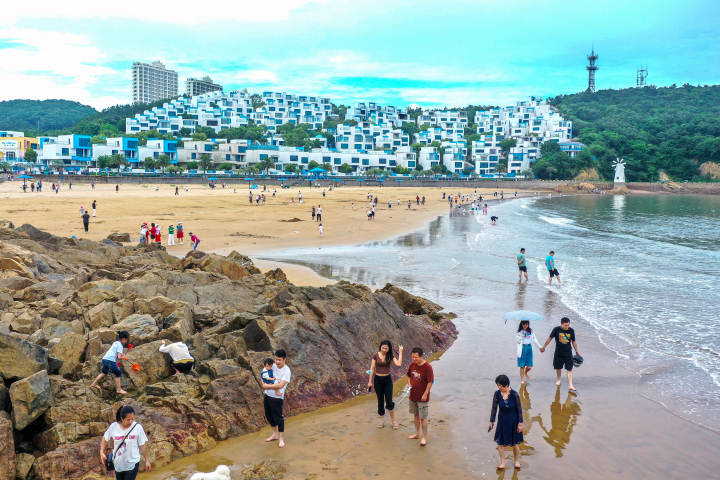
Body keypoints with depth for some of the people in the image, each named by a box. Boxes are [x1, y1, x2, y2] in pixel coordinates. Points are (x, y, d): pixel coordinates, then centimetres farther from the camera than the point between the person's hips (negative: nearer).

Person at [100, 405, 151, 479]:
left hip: (132, 463, -3)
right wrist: (102, 452, -5)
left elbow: (142, 445, -8)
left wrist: (147, 460, -2)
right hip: (118, 463, 3)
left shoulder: (137, 427, -17)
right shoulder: (113, 426, -11)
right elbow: (105, 439, 7)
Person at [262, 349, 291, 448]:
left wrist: (267, 386, -21)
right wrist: (275, 389, -13)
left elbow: (280, 385, -23)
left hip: (277, 398, -7)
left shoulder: (286, 371, -16)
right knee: (269, 416, 17)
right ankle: (275, 434, 35)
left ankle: (281, 439, 13)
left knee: (278, 417, 0)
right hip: (267, 395, 7)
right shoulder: (273, 366, 2)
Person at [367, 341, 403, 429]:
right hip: (378, 379, 0)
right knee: (380, 401, 9)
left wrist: (400, 352, -15)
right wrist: (370, 381, -3)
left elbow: (399, 364, -19)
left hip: (387, 379, 0)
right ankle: (382, 420, 23)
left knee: (389, 402, -4)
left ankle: (393, 421, 13)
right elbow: (372, 369, -2)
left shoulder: (390, 356, -4)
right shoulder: (376, 355, -6)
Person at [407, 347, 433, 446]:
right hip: (413, 396, 6)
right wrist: (409, 384, 1)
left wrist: (425, 394, -18)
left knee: (423, 418, 1)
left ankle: (424, 437, 12)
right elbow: (409, 376, 17)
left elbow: (430, 382, -17)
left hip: (422, 397, -6)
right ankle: (417, 433, 34)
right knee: (416, 415, 19)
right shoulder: (412, 365, 0)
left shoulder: (427, 367, -19)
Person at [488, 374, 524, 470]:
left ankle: (517, 461, 34)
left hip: (513, 421, -2)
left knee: (515, 443, 10)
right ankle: (502, 463, 24)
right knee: (500, 442, 7)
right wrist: (492, 421, 2)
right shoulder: (497, 393, -15)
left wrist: (520, 423, -8)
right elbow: (494, 408, -4)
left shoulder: (514, 394, -21)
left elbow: (519, 409, -11)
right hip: (502, 421, 2)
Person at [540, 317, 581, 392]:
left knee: (569, 369, -5)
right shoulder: (556, 330, -10)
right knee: (558, 368, 13)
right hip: (558, 353, 0)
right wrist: (543, 347, 8)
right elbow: (550, 338, 1)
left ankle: (570, 385, -4)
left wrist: (577, 351, 10)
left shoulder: (571, 331, -5)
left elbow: (574, 342, 7)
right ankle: (559, 380, 38)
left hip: (568, 353, 0)